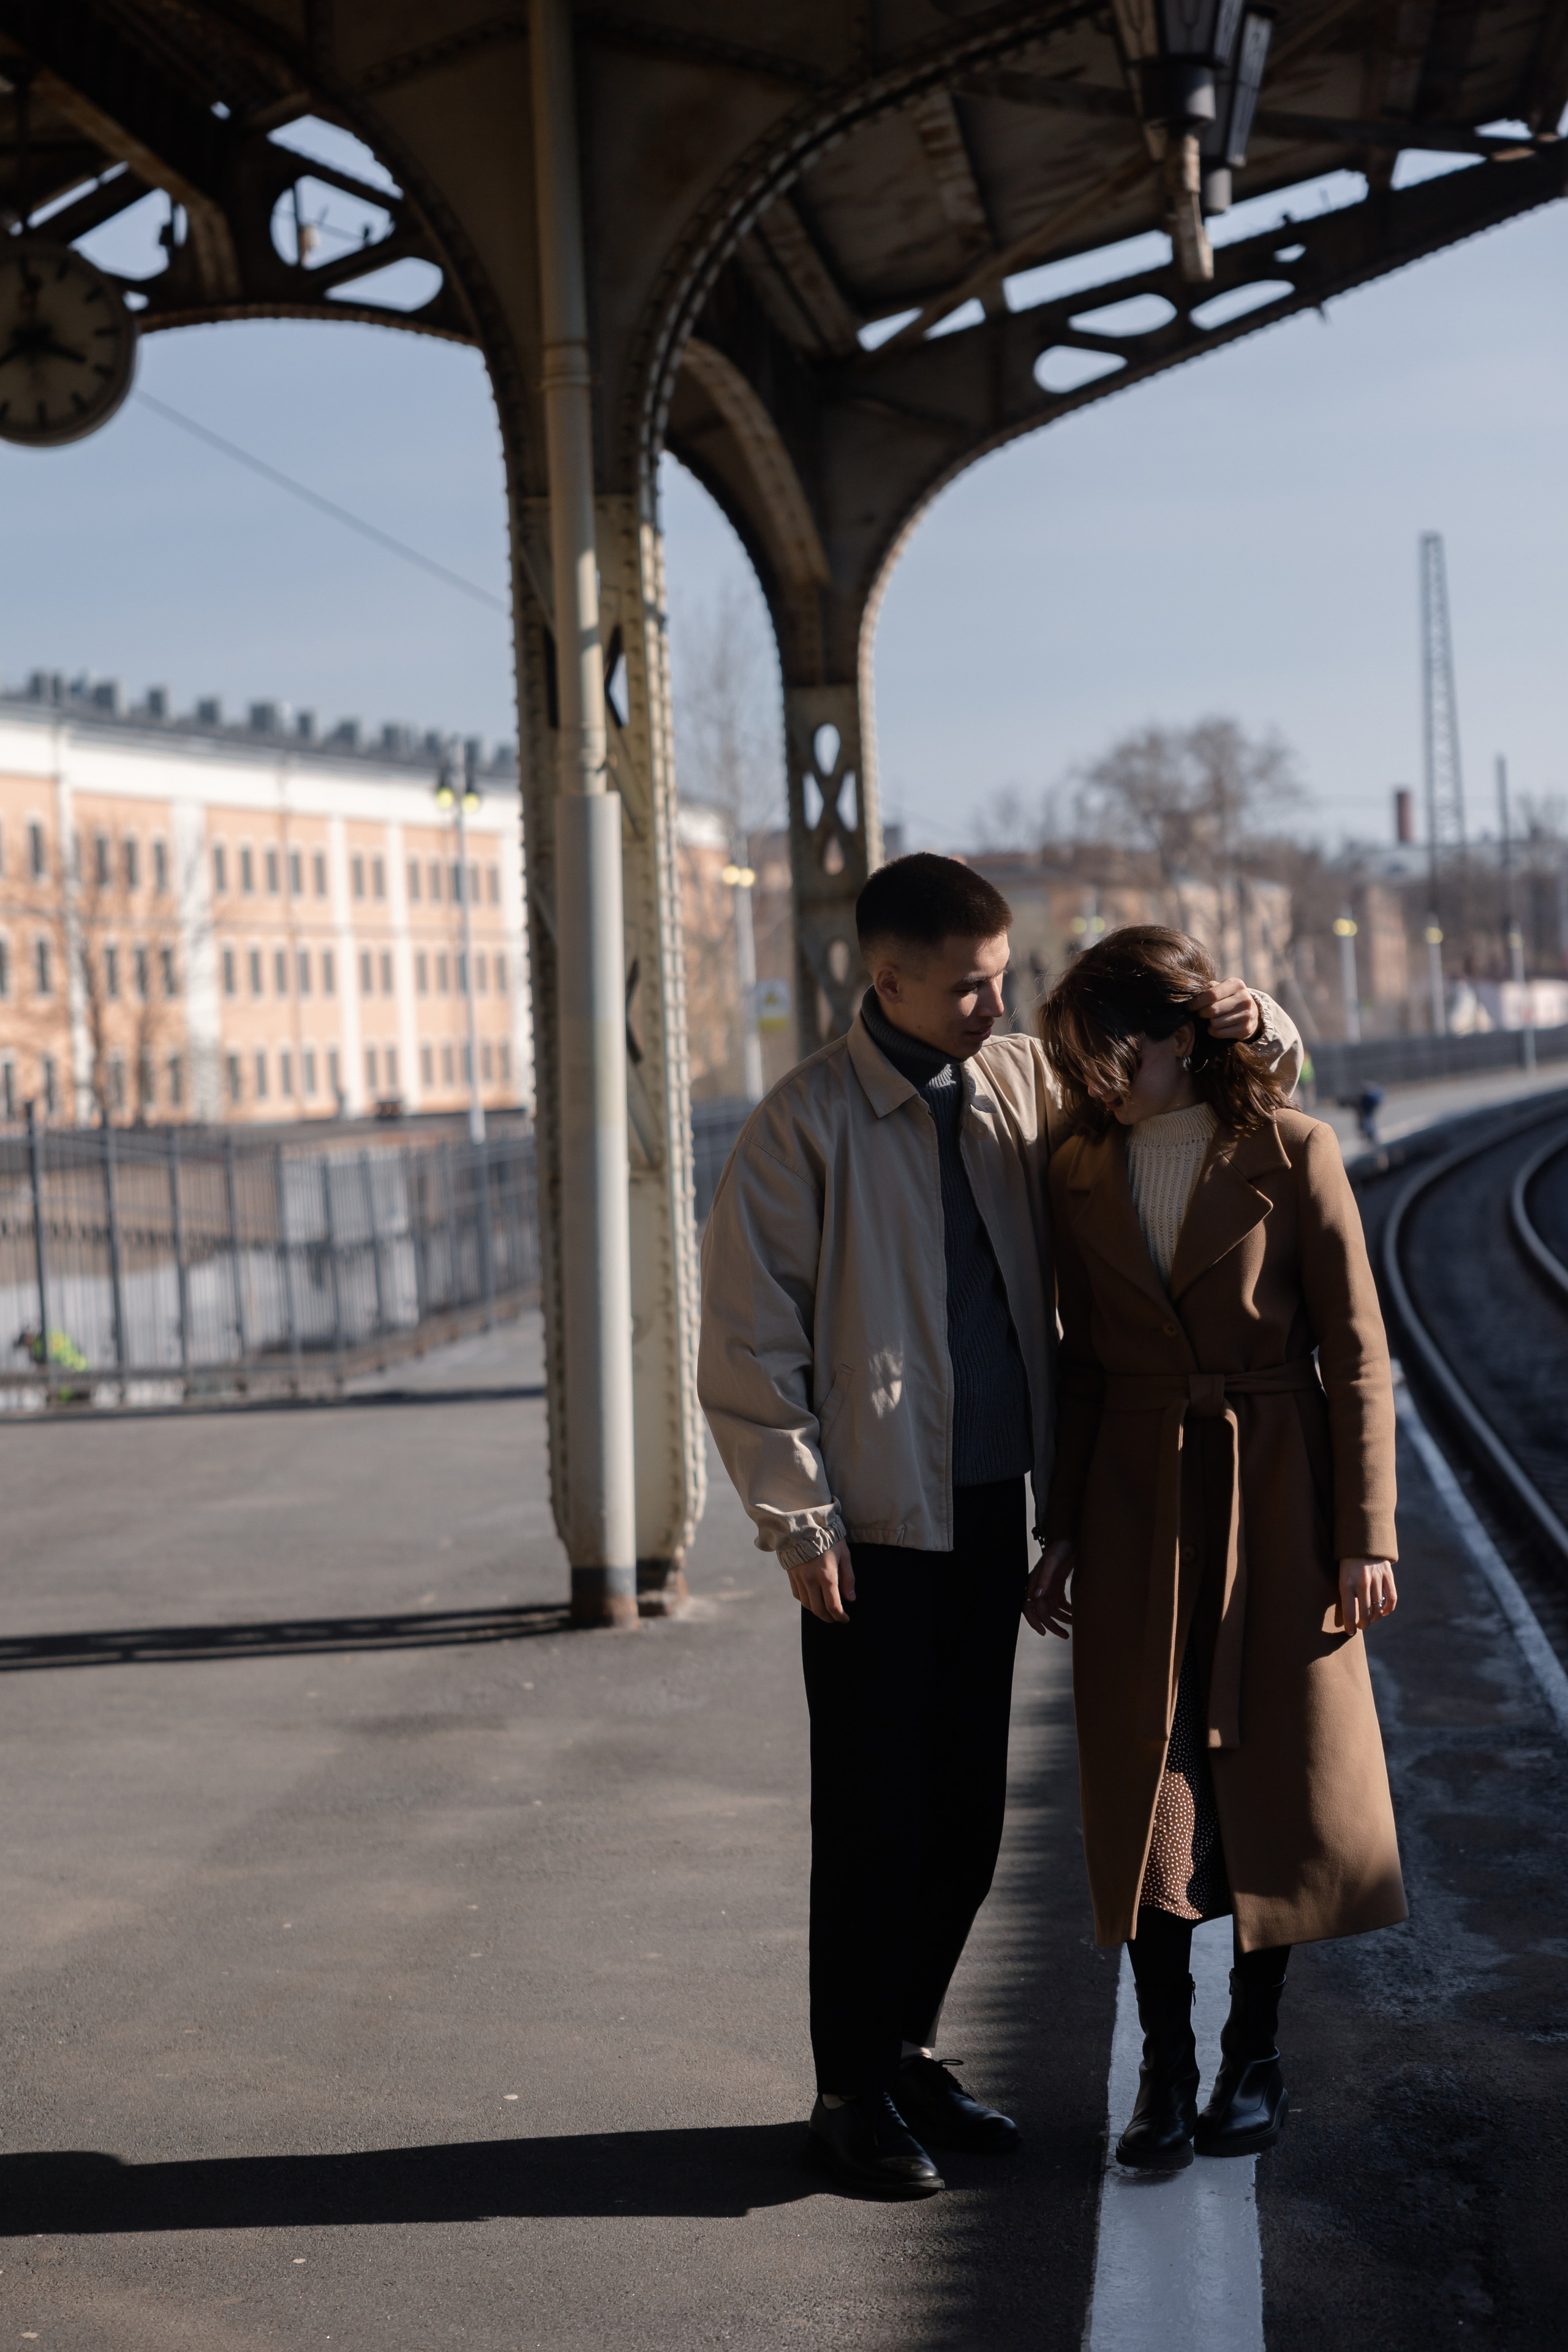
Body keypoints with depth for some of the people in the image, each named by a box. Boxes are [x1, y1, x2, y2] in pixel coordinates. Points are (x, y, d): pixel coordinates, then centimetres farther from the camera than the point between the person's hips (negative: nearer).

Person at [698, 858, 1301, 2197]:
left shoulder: (1025, 1086, 6)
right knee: (876, 1819, 2)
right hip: (876, 1523, -5)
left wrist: (1257, 1027, -6)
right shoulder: (807, 1122, -9)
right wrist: (803, 1521, -12)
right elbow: (749, 1338, -9)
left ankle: (908, 2050, 29)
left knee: (967, 1811, 13)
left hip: (992, 1507, 6)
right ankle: (855, 2090, 16)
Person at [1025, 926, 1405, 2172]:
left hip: (1274, 1505, -3)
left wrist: (1366, 1534, -8)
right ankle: (1166, 2071, 10)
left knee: (1274, 1778, 6)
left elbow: (1357, 1355, -5)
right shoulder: (1081, 1176, 4)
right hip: (1138, 1509, 3)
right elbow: (1083, 1364, 10)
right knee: (1147, 1788, 2)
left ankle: (1256, 2058, 20)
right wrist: (1063, 1533, 8)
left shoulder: (1293, 1154, -7)